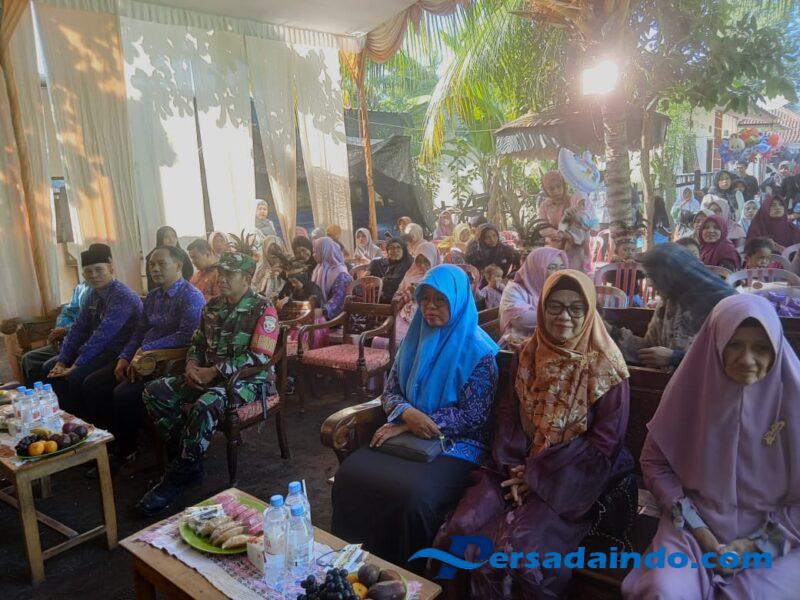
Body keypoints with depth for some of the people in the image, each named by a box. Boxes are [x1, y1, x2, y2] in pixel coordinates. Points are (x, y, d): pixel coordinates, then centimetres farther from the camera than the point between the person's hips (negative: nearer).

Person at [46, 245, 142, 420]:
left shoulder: (123, 296, -21)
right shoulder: (94, 294, 7)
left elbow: (102, 335, -27)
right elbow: (78, 329, 6)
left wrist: (76, 366, -25)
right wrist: (61, 361, -3)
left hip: (117, 354, -9)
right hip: (96, 350, 9)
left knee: (75, 377, -27)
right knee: (50, 368, 7)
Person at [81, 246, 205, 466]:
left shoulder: (191, 297, -11)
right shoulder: (153, 297, 18)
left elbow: (186, 336, -22)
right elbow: (139, 331, 18)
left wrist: (147, 349, -20)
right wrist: (124, 357, 1)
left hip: (169, 361, -9)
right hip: (141, 357, 9)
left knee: (125, 393, -27)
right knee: (92, 384, -1)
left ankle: (125, 451, -4)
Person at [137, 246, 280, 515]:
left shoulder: (263, 309, -10)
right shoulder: (213, 307, 12)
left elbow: (259, 357, -19)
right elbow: (197, 342, 19)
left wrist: (214, 371, -20)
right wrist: (192, 365, -4)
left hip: (249, 380, -8)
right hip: (210, 376, 8)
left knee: (205, 405, -36)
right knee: (154, 392, -8)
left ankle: (180, 475, -18)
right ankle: (183, 456, -2)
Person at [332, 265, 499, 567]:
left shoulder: (479, 351, -7)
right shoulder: (415, 339, 10)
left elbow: (473, 416, -12)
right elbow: (390, 392, 11)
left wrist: (407, 425, -13)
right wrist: (407, 413, -15)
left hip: (457, 444, -5)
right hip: (407, 434, 5)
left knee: (416, 495, -33)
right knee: (349, 474, -20)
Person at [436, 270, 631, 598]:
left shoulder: (604, 367, -8)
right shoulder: (530, 354, 6)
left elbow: (605, 442, -11)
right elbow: (508, 414, 5)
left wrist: (537, 475, -13)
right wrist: (514, 470, -11)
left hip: (572, 477, -4)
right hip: (518, 466, 4)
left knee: (520, 546, -27)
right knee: (463, 528, -17)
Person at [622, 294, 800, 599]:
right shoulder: (692, 387, -5)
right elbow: (654, 461, 3)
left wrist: (760, 545, -9)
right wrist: (694, 526, -6)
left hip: (776, 539, 0)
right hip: (693, 524, 0)